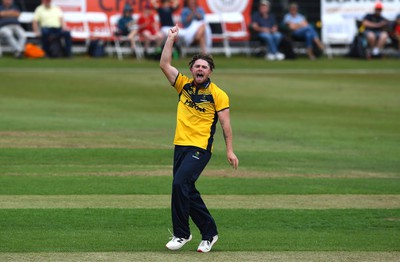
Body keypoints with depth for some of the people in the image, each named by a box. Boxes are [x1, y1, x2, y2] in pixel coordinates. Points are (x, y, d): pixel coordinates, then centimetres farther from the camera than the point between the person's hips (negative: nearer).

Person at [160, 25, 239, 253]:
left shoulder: (218, 95, -4)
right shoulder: (184, 85, 9)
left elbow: (226, 124, -3)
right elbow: (165, 65, 4)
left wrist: (230, 151, -7)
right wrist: (171, 39, 1)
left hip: (200, 148, -6)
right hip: (181, 146, 6)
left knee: (180, 183, -20)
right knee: (187, 191, 8)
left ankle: (182, 234, -11)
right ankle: (209, 232, 21)